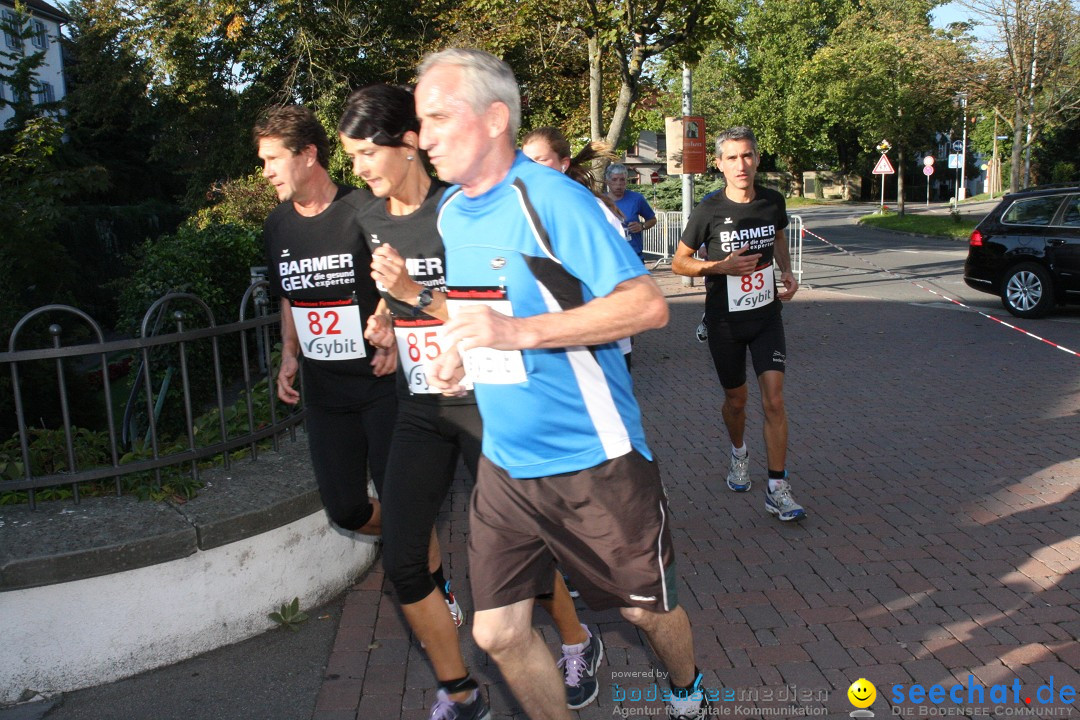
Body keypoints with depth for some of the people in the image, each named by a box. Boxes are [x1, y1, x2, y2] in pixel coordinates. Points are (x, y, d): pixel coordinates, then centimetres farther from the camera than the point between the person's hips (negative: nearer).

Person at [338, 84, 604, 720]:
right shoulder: (370, 216, 6)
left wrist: (417, 294, -24)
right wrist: (390, 324, 9)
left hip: (485, 404, -6)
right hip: (420, 408, 6)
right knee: (403, 561, 2)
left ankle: (579, 644, 37)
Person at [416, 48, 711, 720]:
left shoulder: (552, 199, -17)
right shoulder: (450, 212, 7)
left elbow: (648, 304, -23)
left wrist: (520, 331, -29)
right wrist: (460, 350, 2)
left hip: (594, 459, -6)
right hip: (505, 463, 6)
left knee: (646, 607, 15)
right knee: (498, 632, 7)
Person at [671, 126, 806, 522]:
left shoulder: (773, 202, -3)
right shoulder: (709, 210, -13)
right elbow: (679, 262, -5)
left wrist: (786, 271, 0)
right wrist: (722, 266, -20)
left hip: (767, 315, 2)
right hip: (725, 321, -2)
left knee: (774, 400, -9)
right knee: (736, 400, 14)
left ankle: (777, 489, -1)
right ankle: (738, 454, 45)